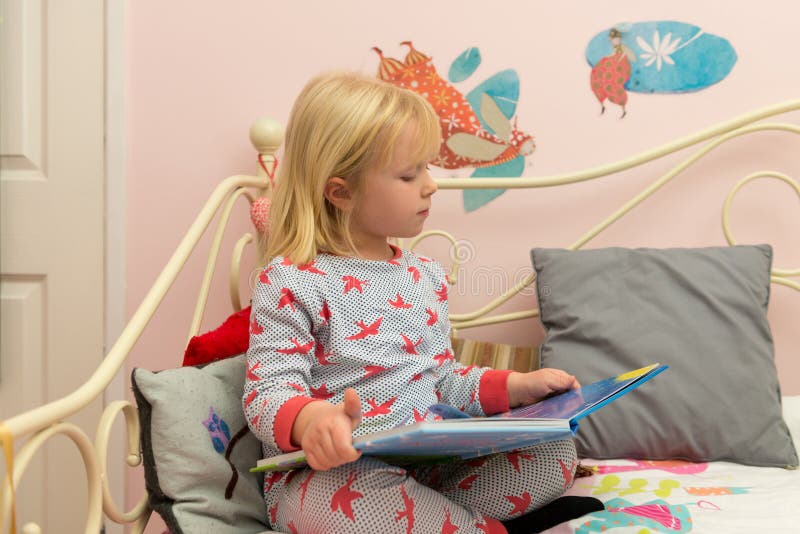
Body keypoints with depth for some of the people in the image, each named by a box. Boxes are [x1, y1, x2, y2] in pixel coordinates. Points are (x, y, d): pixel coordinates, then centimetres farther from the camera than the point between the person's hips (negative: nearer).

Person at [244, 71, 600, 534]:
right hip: (326, 474, -7)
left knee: (556, 453, -6)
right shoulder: (291, 281, -9)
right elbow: (268, 393, -15)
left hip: (426, 461, 7)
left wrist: (518, 387, 6)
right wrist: (311, 419, -38)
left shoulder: (426, 275, 12)